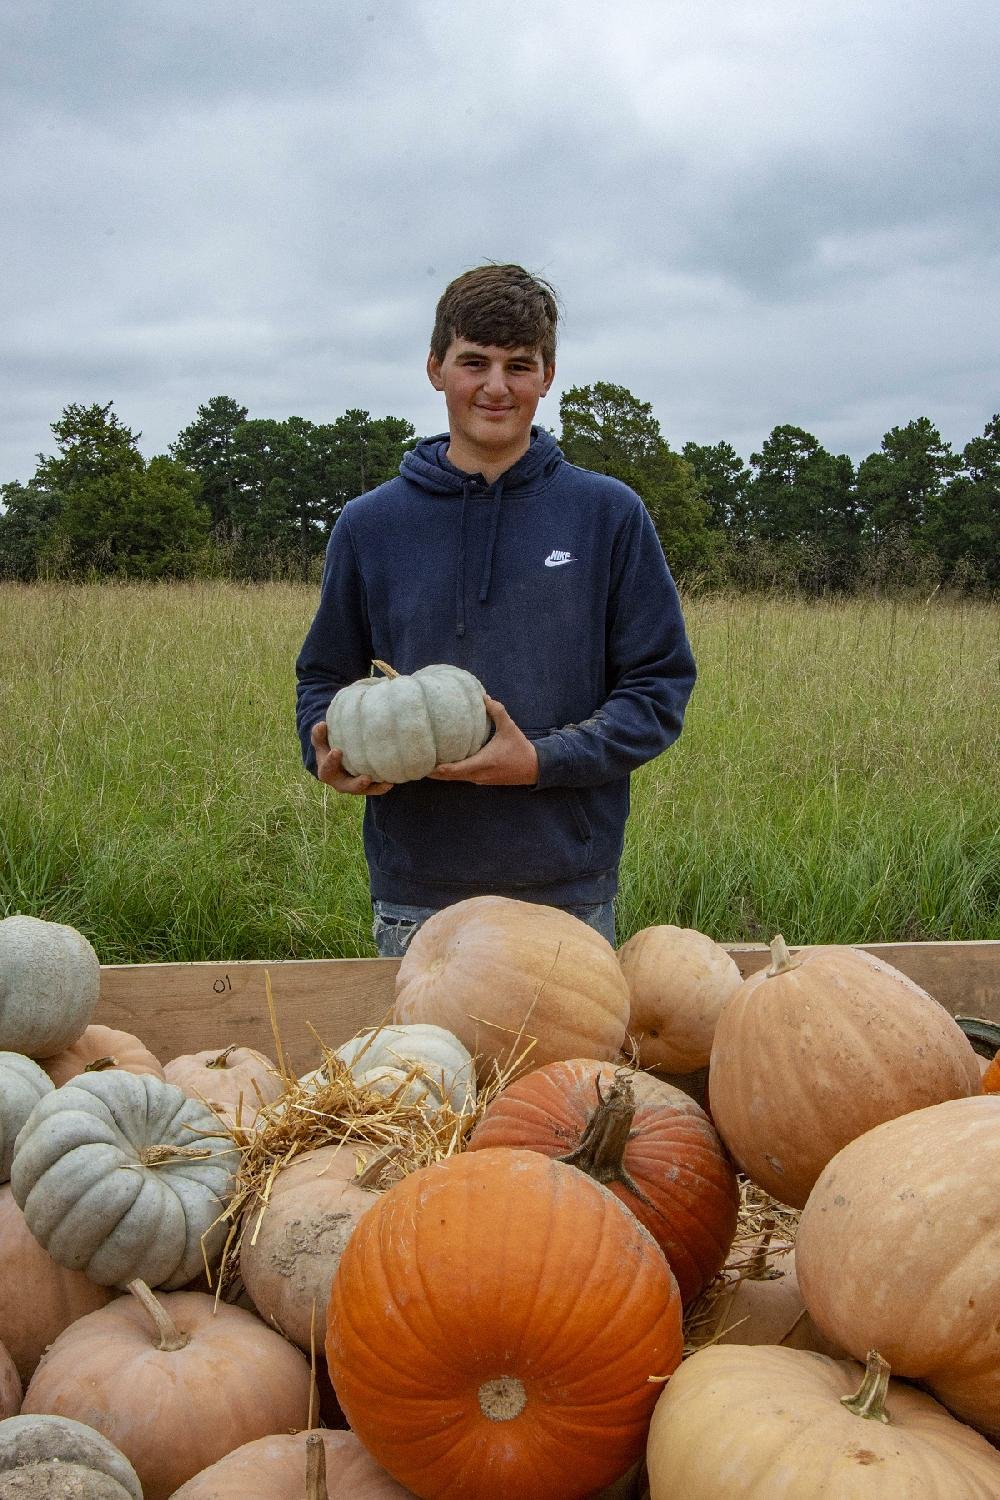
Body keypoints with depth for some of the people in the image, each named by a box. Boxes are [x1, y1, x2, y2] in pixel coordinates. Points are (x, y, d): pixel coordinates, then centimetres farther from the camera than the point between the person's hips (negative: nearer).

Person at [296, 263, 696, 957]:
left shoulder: (609, 515, 1)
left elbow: (660, 687, 0)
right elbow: (324, 678, 14)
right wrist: (327, 747, -9)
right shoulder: (369, 524, 6)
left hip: (570, 891, -1)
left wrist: (543, 760, -15)